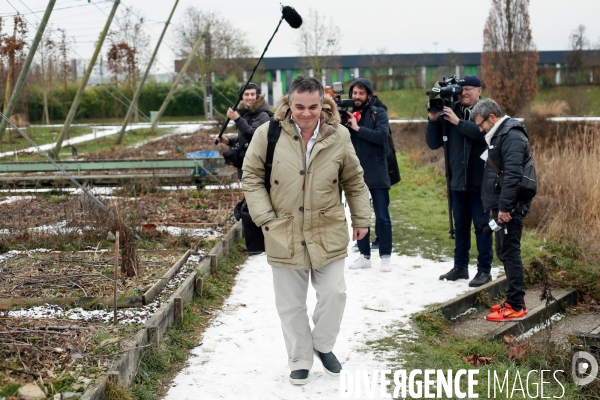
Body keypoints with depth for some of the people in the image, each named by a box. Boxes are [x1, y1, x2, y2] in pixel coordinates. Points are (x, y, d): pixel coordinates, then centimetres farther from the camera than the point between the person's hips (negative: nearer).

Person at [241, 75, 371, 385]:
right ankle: (300, 361, 28)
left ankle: (323, 345, 32)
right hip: (284, 235, -1)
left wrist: (361, 219, 11)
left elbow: (354, 181, 8)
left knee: (334, 294, 5)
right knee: (291, 303, 10)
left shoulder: (338, 136, -4)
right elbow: (251, 177, -2)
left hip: (328, 234, 1)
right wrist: (265, 217, -9)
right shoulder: (268, 133, -10)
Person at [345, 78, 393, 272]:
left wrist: (358, 128, -17)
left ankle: (385, 256, 7)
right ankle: (364, 255, 19)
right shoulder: (346, 113, 8)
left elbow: (382, 135, -16)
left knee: (382, 217, 0)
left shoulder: (378, 113, -1)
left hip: (376, 173, -4)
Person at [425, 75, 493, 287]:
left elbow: (484, 131, -22)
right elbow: (434, 143, 5)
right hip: (458, 180, 4)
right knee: (460, 225, 12)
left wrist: (458, 122, -25)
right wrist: (433, 120, -9)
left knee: (481, 224, 0)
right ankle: (460, 266, 21)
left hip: (480, 181, -4)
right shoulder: (450, 112, 7)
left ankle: (484, 270, 6)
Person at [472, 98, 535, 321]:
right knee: (504, 251, 15)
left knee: (509, 252, -7)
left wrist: (504, 207, -25)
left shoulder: (512, 136, -16)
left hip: (510, 207, -11)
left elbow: (512, 175, -24)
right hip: (502, 205, 11)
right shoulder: (498, 135, 17)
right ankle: (514, 300, 24)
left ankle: (516, 307, -2)